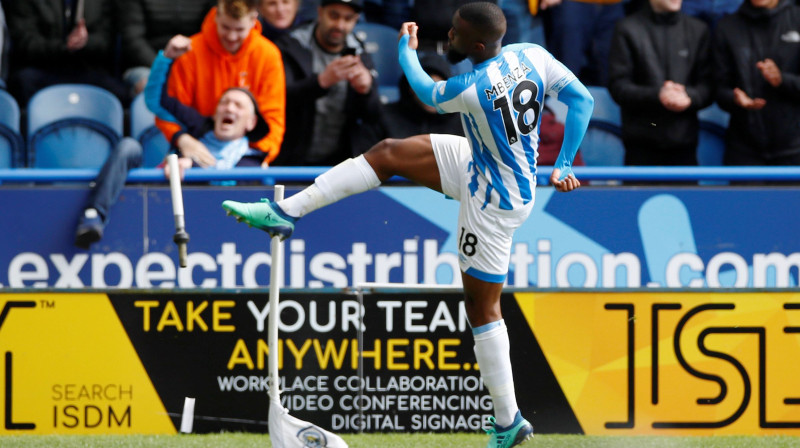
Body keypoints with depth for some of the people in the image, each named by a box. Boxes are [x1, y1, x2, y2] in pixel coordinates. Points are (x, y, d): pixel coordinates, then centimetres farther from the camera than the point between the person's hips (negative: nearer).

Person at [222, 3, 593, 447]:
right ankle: (285, 211, 13)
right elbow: (582, 99, -3)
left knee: (481, 307, 3)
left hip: (493, 201, -9)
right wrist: (564, 164, 7)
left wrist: (406, 49, 11)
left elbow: (428, 94, -8)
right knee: (389, 153, 7)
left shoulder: (472, 88, -32)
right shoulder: (534, 55, -14)